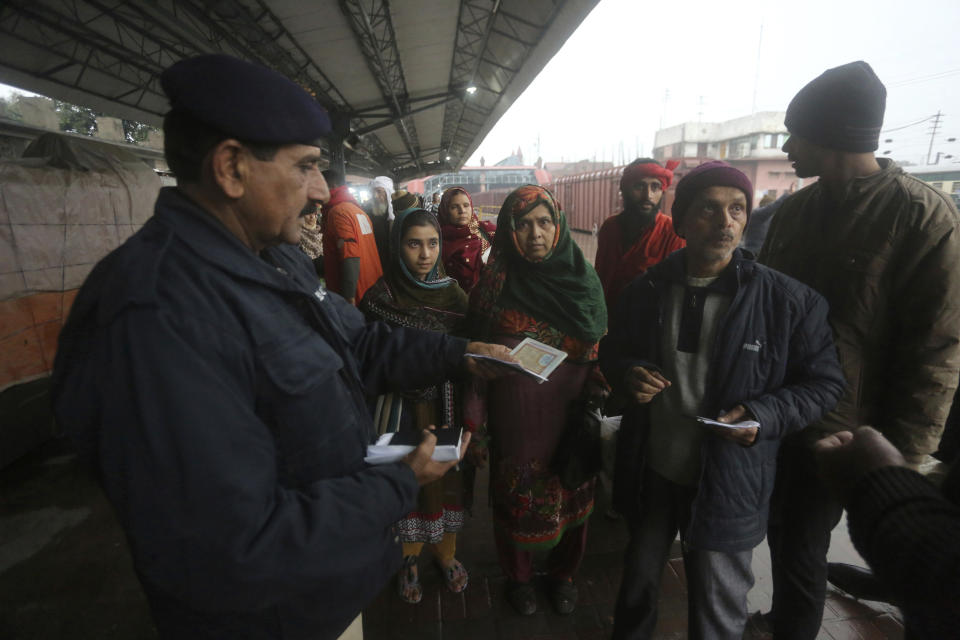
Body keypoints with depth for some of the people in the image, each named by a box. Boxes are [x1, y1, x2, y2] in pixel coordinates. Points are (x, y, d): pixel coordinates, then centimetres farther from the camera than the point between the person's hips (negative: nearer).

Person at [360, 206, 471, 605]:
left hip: (445, 404, 2)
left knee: (445, 475, 11)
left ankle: (445, 551, 36)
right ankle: (408, 557, 34)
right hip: (400, 405, -1)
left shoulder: (453, 294, -3)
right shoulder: (379, 297, -8)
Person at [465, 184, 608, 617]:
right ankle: (517, 576, 45)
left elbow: (601, 354, 2)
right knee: (515, 497, 15)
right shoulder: (494, 285, -8)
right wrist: (475, 430, -6)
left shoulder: (583, 280, -4)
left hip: (571, 419, 2)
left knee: (571, 497, 16)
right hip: (514, 422, -1)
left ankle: (563, 573, 46)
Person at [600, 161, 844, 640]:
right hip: (650, 472, 3)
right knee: (638, 583, 25)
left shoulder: (788, 301, -12)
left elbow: (823, 384, -4)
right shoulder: (647, 290, -4)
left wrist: (764, 416, -22)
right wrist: (628, 374, -14)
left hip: (728, 484, -2)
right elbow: (612, 353, 9)